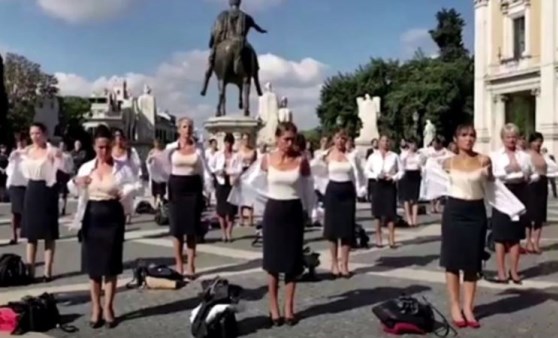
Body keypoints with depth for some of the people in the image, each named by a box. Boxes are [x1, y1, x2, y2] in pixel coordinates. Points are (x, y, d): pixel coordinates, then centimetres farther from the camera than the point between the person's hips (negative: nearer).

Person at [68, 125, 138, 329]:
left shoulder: (122, 168, -1)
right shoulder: (86, 167, 5)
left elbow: (137, 186, -1)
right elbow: (75, 192, 11)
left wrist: (125, 193, -19)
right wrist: (75, 182, -9)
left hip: (113, 216, -2)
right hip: (91, 217, 2)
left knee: (111, 264, 3)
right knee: (93, 264, 6)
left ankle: (108, 308, 14)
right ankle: (96, 308, 18)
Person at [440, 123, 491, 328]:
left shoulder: (484, 160, -1)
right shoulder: (448, 162, 1)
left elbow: (491, 185, 13)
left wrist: (488, 172, 0)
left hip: (476, 212, 0)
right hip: (454, 211, 0)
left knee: (473, 262, 5)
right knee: (452, 260, 3)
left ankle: (468, 307, 15)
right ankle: (455, 306, 13)